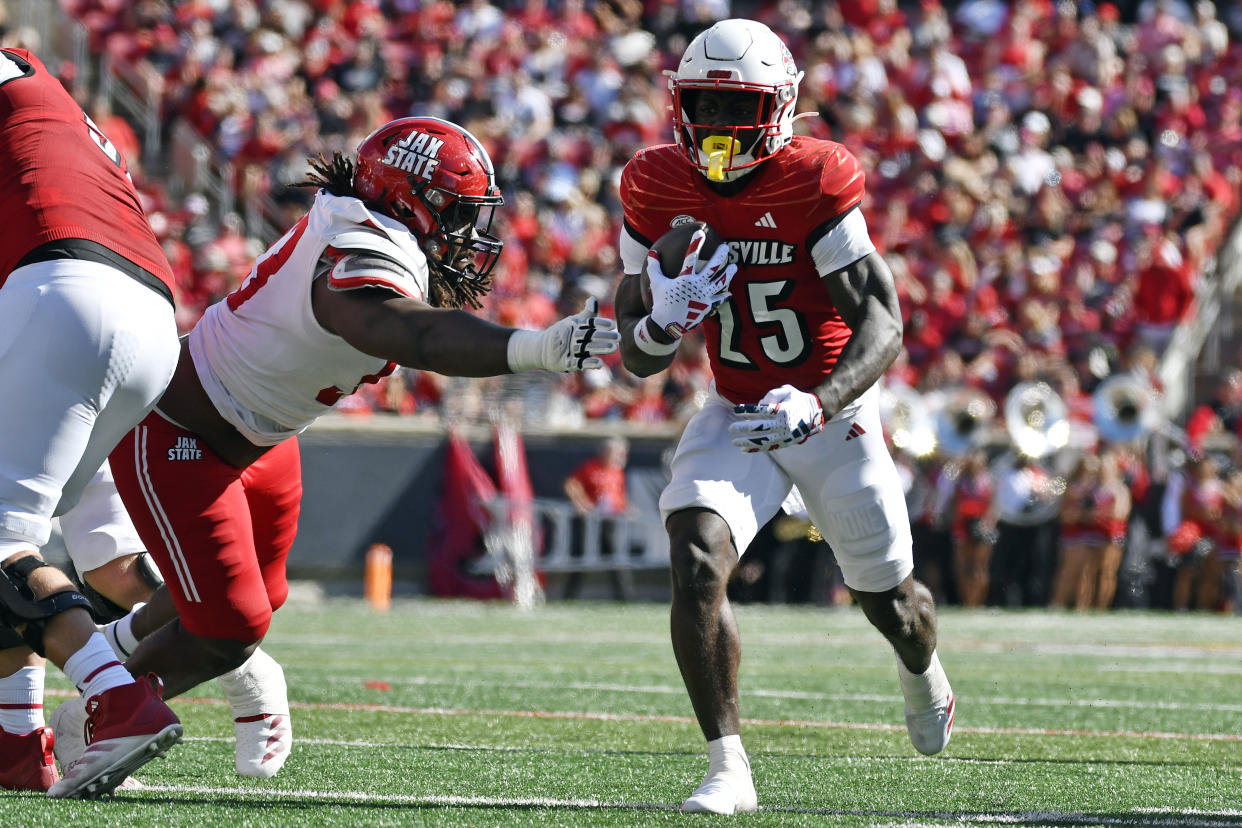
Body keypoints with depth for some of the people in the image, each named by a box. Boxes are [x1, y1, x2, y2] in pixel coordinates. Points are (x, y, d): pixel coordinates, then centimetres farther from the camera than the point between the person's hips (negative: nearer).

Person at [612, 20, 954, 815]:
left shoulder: (815, 184, -21)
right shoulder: (657, 190, -8)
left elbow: (883, 324, -27)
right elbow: (638, 355, 0)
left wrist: (819, 405, -43)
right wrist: (664, 323, -25)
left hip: (832, 412, -2)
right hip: (736, 414, 2)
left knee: (888, 600, 14)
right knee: (695, 566, -24)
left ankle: (924, 673, 53)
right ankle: (728, 770, -18)